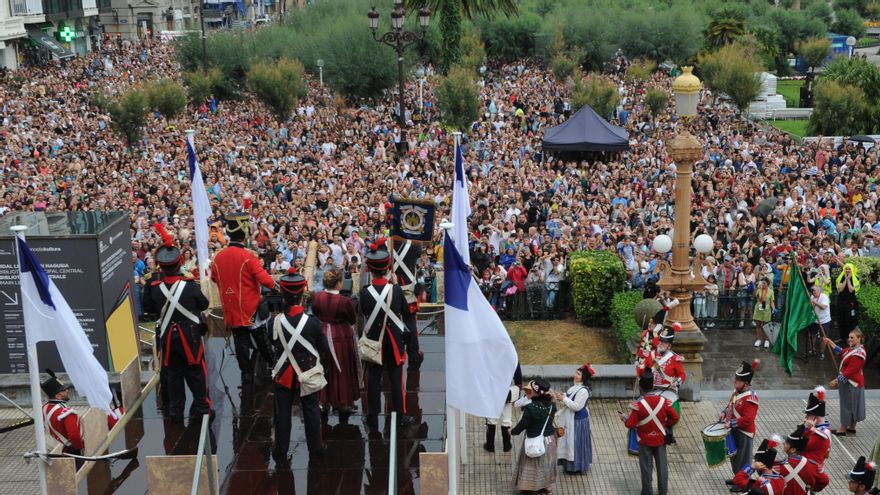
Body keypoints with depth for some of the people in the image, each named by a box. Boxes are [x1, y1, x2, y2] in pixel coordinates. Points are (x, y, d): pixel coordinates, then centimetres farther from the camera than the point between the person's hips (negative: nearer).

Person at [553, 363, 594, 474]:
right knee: (569, 441, 18)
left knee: (576, 442, 3)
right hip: (570, 419, 9)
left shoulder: (583, 391, -25)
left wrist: (563, 399, -23)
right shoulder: (574, 386, 4)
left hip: (578, 420, -9)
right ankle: (569, 463, 31)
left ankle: (577, 466, 17)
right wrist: (560, 397, -3)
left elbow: (576, 406, -27)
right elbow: (569, 399, 14)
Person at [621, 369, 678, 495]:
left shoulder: (638, 404, -20)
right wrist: (665, 425, 10)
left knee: (646, 467, 8)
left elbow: (630, 424, -17)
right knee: (662, 466, 14)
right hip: (660, 439, 3)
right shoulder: (663, 401, -10)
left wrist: (625, 418, 2)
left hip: (645, 441, -3)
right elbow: (675, 418, -5)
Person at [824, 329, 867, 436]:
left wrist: (837, 380, -22)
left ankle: (842, 429, 12)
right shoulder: (853, 348, 3)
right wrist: (831, 343, 13)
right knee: (852, 405, 19)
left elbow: (849, 371, -27)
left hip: (851, 383, -10)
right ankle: (852, 427, 31)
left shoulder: (858, 354, -27)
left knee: (847, 405, 2)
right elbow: (842, 352, 20)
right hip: (849, 382, 10)